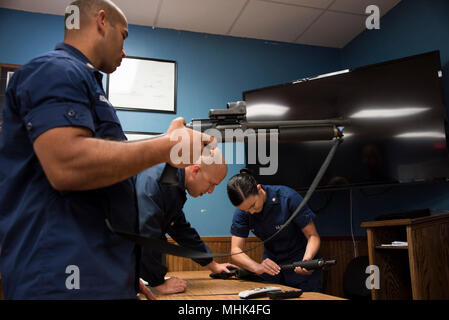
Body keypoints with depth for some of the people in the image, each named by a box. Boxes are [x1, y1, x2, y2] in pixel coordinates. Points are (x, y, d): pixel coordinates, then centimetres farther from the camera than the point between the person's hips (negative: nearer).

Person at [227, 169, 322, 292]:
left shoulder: (288, 198, -24)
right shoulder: (241, 213, -13)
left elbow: (313, 236, -19)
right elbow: (235, 251, -16)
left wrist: (307, 259, -38)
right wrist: (257, 267, -35)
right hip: (272, 266, 3)